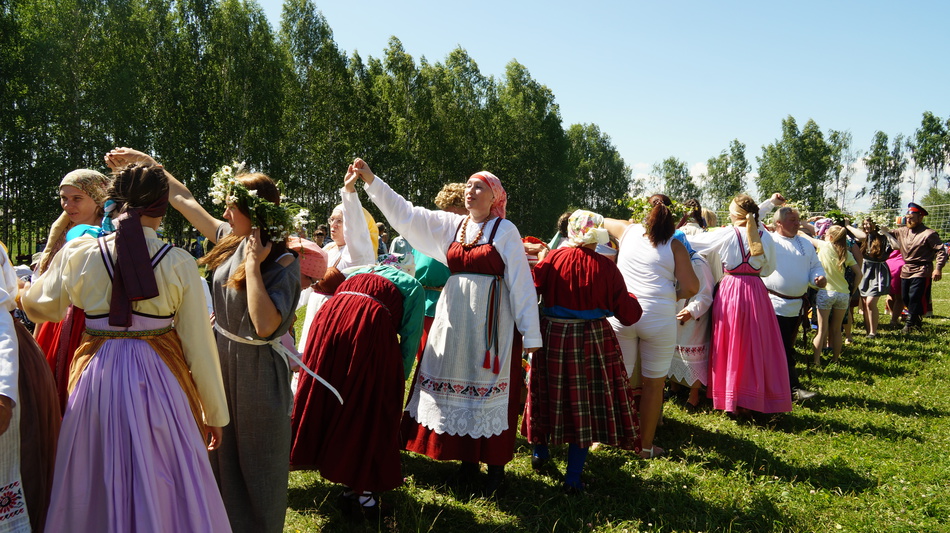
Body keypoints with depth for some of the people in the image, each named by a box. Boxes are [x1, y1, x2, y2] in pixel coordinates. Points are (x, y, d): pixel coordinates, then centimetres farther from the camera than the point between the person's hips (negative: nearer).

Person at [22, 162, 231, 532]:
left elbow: (36, 304, 15)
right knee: (164, 485, 11)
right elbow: (199, 343, -7)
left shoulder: (79, 254, -4)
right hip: (159, 381, -2)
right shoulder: (180, 263, -9)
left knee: (100, 489, 18)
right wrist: (215, 413, 3)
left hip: (97, 378, 2)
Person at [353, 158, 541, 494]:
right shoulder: (451, 225, 9)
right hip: (454, 317, 5)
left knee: (490, 388, -1)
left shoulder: (505, 231, -4)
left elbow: (521, 283, -5)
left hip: (491, 321, -5)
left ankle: (496, 463, 12)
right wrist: (371, 181, -1)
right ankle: (467, 458, 21)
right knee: (458, 385, 8)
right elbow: (405, 214, 7)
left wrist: (530, 333, -7)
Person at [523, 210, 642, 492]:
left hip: (552, 336, 2)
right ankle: (573, 477, 10)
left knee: (550, 395, 19)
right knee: (587, 402, 6)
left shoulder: (553, 258, -7)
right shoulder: (606, 267, -10)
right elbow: (628, 314, -5)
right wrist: (632, 300, 16)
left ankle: (540, 452, 39)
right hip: (593, 340, -2)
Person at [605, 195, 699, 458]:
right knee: (653, 384, 9)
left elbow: (602, 221, 31)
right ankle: (646, 445, 18)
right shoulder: (674, 246, 2)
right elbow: (692, 287, -5)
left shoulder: (628, 231, 10)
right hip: (659, 319, -2)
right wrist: (674, 296, 15)